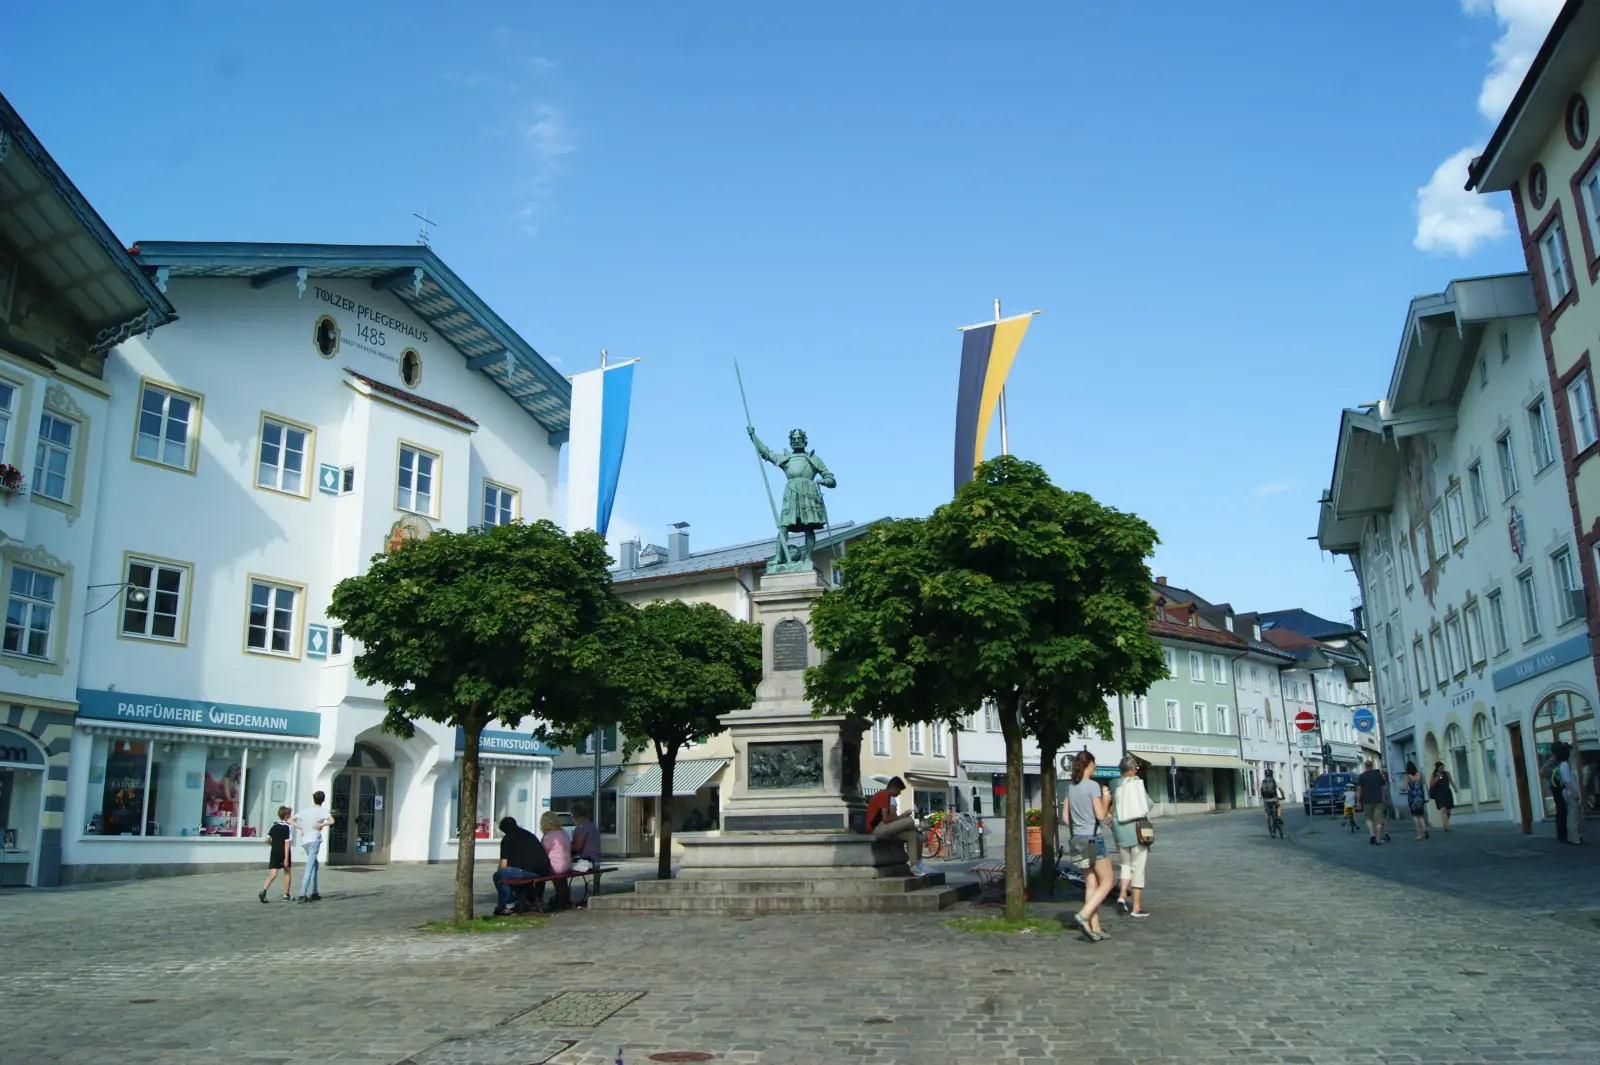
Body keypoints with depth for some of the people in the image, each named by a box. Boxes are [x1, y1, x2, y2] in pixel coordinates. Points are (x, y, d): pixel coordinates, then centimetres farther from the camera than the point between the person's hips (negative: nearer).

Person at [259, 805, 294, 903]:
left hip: (274, 853, 4)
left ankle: (263, 890, -24)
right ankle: (286, 895, 16)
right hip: (284, 853, -4)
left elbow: (267, 839, 5)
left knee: (272, 874, 0)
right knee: (287, 873, 13)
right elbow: (287, 843, -14)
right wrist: (286, 858, -15)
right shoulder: (288, 827, -9)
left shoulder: (274, 826, 8)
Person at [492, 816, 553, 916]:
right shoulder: (529, 834, 27)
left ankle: (503, 908, 7)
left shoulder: (507, 839, 7)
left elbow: (504, 865, 4)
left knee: (498, 875, 8)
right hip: (544, 871, 7)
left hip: (527, 871, -7)